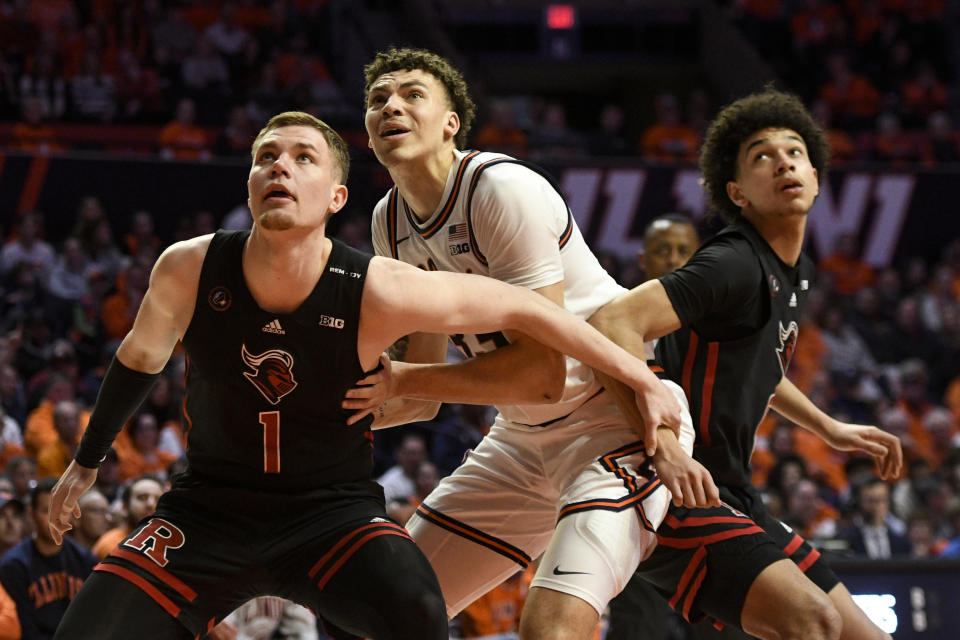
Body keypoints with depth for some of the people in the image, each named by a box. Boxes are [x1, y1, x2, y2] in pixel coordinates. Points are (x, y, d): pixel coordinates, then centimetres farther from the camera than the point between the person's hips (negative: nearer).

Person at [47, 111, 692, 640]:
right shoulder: (187, 270, -13)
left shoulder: (378, 293, -20)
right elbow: (141, 356, 9)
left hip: (332, 510, -2)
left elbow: (526, 309, -9)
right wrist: (87, 461, 24)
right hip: (208, 510, 2)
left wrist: (642, 381, -5)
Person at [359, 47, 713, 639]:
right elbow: (423, 399, 10)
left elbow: (541, 372, -26)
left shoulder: (503, 190, -21)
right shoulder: (390, 222, 4)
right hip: (523, 436, 9)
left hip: (616, 417, -9)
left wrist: (400, 379, -23)